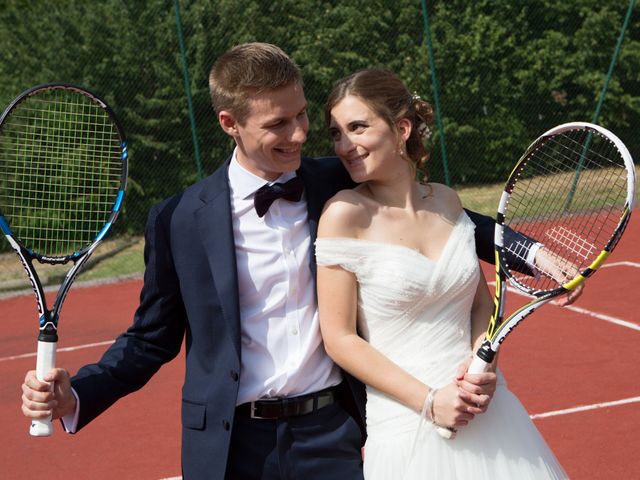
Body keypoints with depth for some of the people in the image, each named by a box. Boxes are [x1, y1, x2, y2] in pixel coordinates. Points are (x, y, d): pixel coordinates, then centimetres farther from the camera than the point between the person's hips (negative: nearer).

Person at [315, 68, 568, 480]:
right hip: (407, 426, -4)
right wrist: (429, 401, -15)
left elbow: (482, 303, 12)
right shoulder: (344, 214, -10)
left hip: (488, 412, 4)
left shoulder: (446, 200, 3)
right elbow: (340, 339, -11)